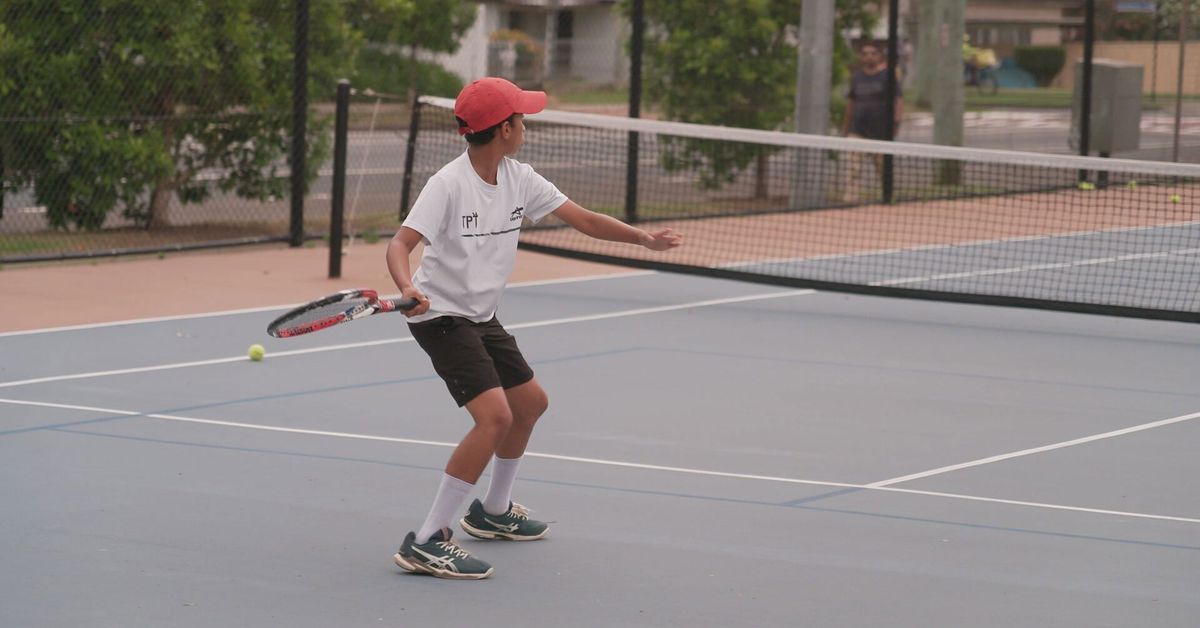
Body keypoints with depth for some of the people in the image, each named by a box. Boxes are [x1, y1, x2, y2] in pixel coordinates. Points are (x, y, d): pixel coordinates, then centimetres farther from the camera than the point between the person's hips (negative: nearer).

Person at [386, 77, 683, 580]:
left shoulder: (518, 179, 0)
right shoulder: (448, 185, -23)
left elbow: (582, 219, 8)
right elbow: (401, 243, -30)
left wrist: (645, 239, 5)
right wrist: (407, 287, -49)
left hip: (481, 317, 10)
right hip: (441, 315, -10)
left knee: (530, 402, 24)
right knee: (495, 415, -24)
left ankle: (493, 511, 46)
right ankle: (425, 543, -23)